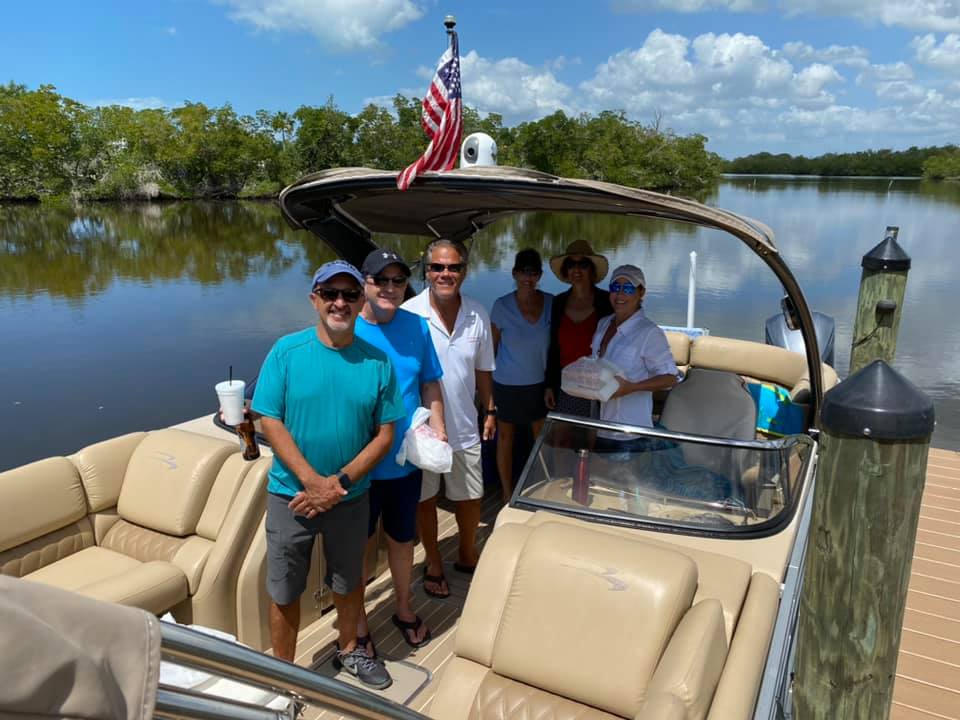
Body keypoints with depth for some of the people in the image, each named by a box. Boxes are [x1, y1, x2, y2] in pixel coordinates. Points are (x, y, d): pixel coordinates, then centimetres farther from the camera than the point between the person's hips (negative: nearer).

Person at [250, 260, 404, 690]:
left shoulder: (377, 361, -6)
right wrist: (313, 481, -21)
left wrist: (341, 483, -16)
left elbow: (385, 433, -5)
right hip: (292, 494, -1)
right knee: (284, 591, 12)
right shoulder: (287, 352, -10)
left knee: (349, 582, 21)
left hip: (351, 497, 2)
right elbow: (269, 421, -12)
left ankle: (348, 651, 46)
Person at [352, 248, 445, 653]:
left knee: (403, 538, 21)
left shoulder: (417, 327, -1)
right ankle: (357, 623, 36)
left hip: (406, 461, 3)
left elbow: (430, 384, 8)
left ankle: (404, 609, 45)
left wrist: (438, 429, -3)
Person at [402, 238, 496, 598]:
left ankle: (467, 556, 41)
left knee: (470, 498, 16)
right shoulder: (408, 314, -14)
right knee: (425, 499, 14)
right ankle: (434, 565, 34)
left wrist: (490, 410, 11)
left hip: (464, 427, 3)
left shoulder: (477, 314, -2)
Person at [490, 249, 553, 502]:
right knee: (505, 438, 12)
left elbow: (556, 343, 4)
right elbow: (492, 346, -5)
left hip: (539, 383, 3)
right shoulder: (502, 306, -13)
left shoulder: (551, 303, -6)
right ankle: (507, 493, 28)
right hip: (508, 385, -2)